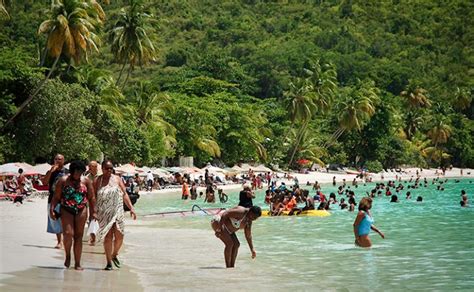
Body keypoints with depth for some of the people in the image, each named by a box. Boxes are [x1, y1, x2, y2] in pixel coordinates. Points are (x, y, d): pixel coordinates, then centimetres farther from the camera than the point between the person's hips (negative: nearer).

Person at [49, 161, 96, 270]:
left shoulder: (86, 181, 3)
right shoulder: (63, 180, -2)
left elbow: (91, 197, 7)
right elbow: (56, 197, -2)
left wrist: (93, 211, 4)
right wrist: (52, 209, -11)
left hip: (81, 211, 2)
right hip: (66, 211, -2)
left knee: (78, 236, 3)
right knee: (68, 233, -17)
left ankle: (77, 263, 8)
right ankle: (67, 255, 10)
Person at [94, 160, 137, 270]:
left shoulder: (117, 179, 7)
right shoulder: (97, 181, 1)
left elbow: (124, 194, 9)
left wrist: (131, 208, 4)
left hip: (117, 212, 2)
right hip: (104, 214, -2)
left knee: (119, 236, -2)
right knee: (108, 237, -5)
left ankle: (114, 255, 26)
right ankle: (109, 262, 3)